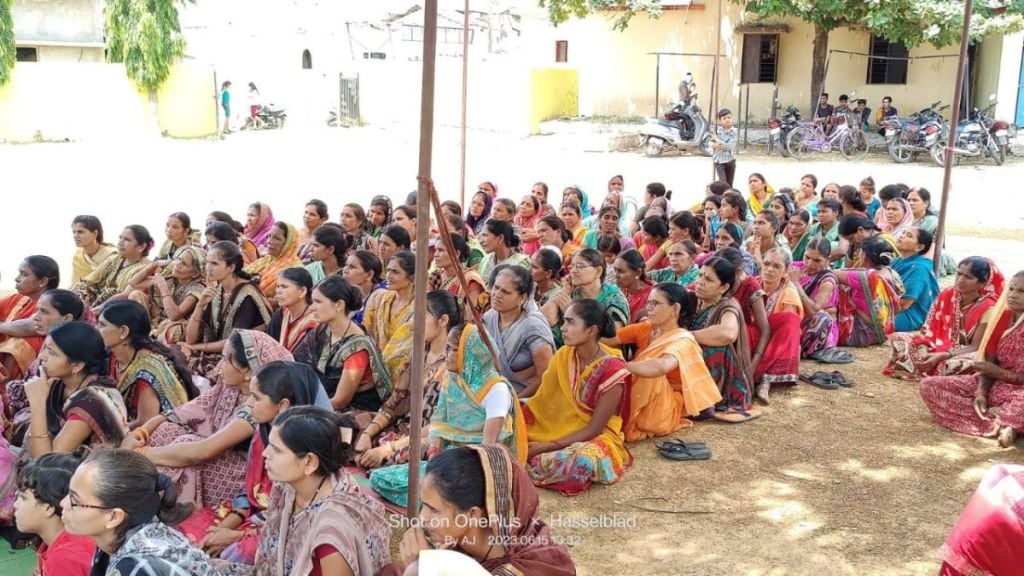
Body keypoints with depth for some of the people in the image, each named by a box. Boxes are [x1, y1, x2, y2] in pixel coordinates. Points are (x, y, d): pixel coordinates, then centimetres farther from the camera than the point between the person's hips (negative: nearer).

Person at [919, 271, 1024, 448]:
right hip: (995, 384, 7)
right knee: (929, 385, -12)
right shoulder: (1002, 318, 4)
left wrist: (998, 372, -17)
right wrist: (981, 393, -15)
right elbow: (988, 363, 0)